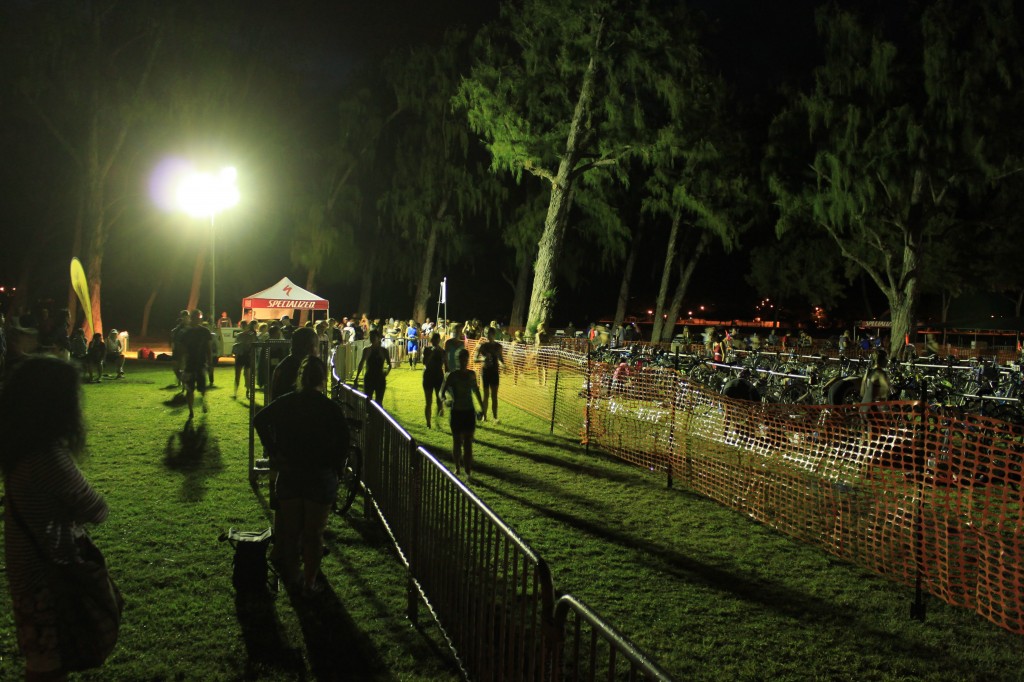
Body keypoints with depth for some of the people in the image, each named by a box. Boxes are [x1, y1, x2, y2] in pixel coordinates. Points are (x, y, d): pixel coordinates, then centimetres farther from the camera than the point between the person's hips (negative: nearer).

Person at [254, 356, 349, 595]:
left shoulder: (285, 402, -1)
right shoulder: (331, 409, -11)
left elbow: (259, 420, -7)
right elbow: (342, 443, -16)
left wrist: (274, 453, -5)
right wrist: (335, 469, -2)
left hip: (289, 474, 3)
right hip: (320, 477, -3)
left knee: (290, 528, 18)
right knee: (314, 533, 9)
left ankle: (291, 575, 30)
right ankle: (310, 583, 16)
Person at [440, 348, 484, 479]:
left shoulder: (472, 374, 2)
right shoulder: (453, 375, -7)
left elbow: (476, 390, 16)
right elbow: (443, 391, -10)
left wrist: (482, 407, 21)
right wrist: (445, 399, -33)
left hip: (469, 412, 1)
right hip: (456, 412, -1)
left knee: (468, 443, -1)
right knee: (457, 442, 9)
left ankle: (468, 471, 1)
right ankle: (457, 468, 28)